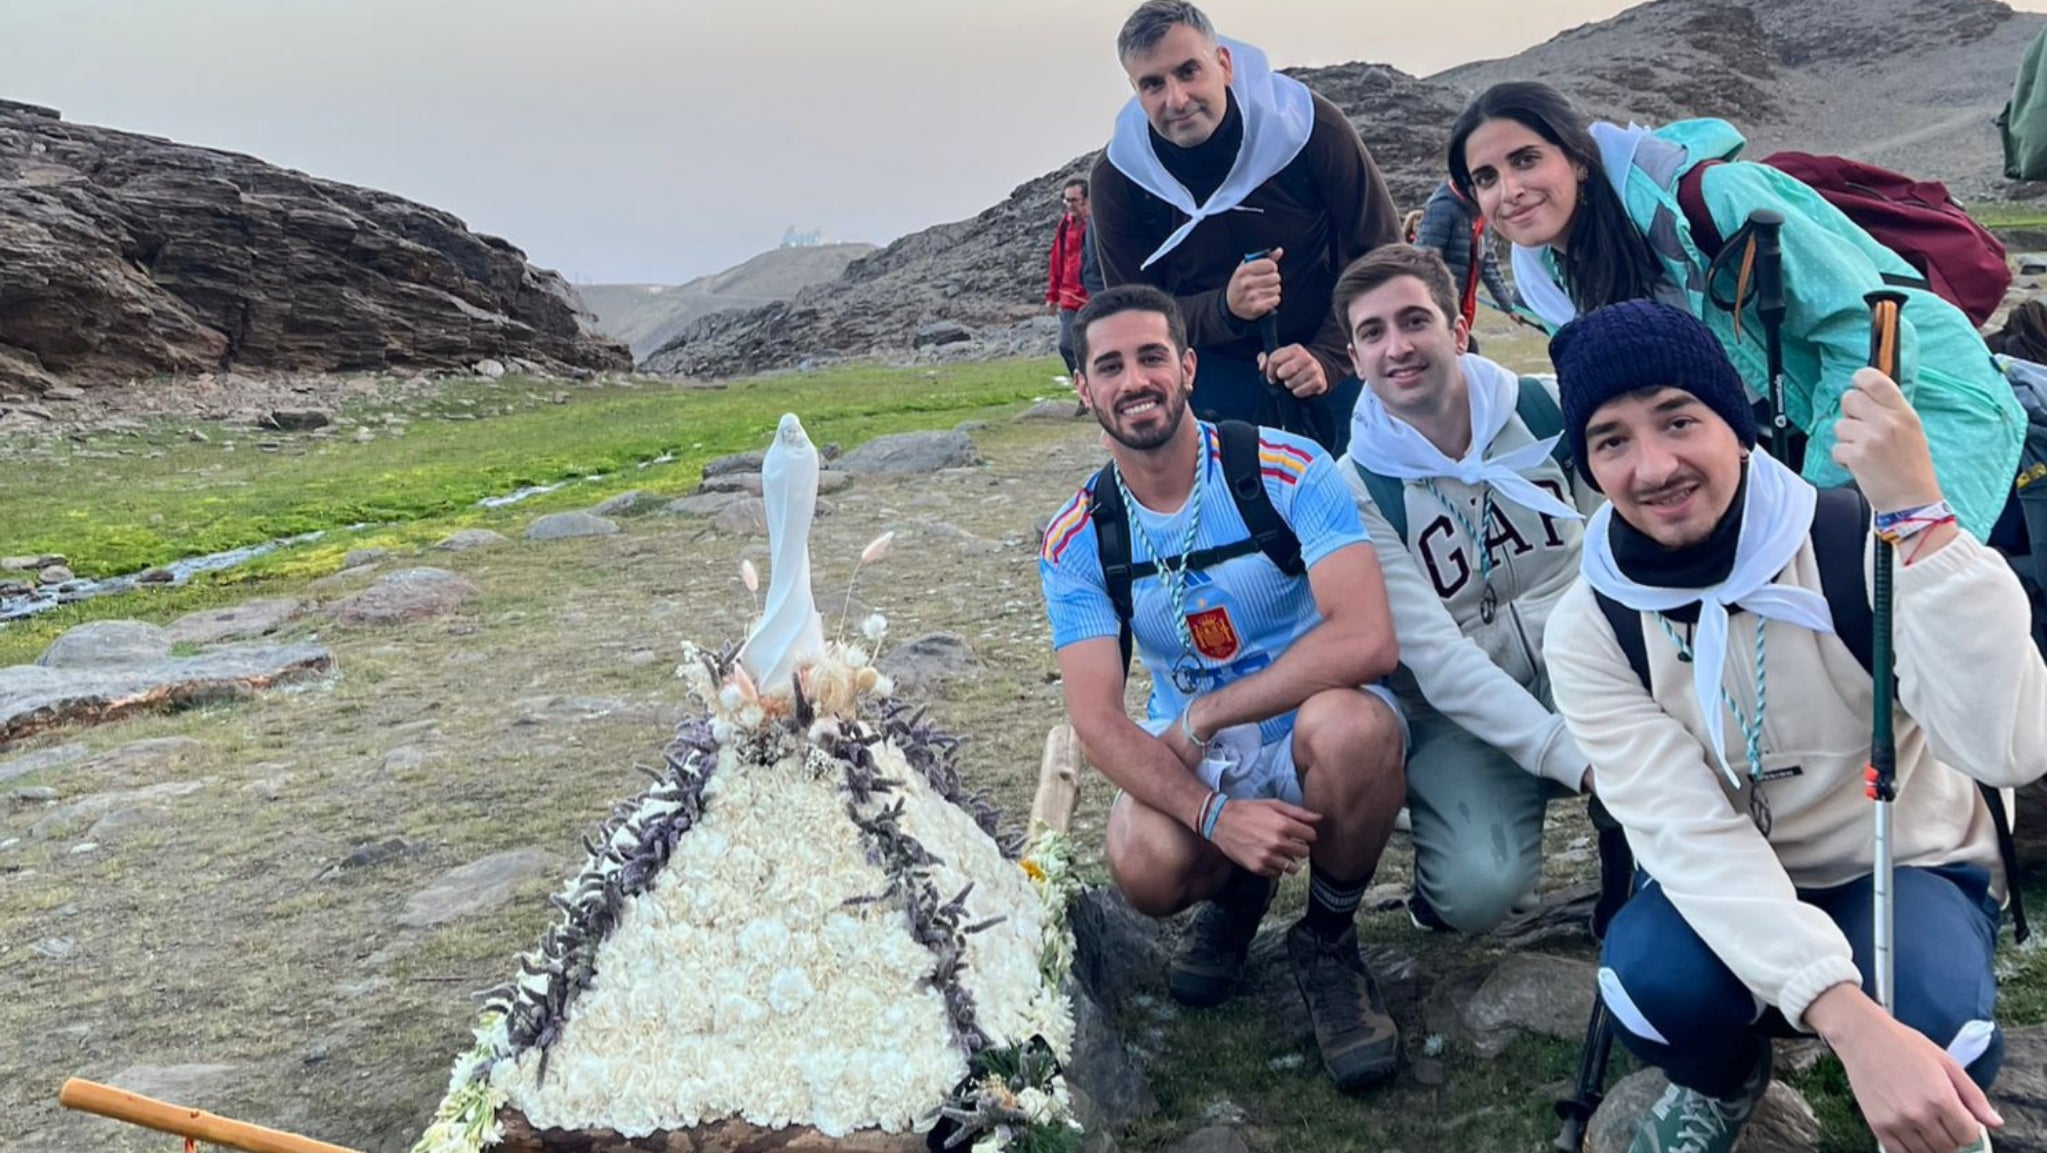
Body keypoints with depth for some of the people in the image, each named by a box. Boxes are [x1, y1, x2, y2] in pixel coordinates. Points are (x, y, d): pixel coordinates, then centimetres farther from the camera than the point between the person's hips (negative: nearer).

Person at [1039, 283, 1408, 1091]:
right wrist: (1216, 814, -29)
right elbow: (1097, 720, -13)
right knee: (1145, 867, -31)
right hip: (1193, 756, 2)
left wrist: (1206, 713, -22)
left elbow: (1367, 640, -27)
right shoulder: (1076, 541, -6)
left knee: (1351, 724, -38)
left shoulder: (1291, 471, -16)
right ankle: (1237, 890, 11)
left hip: (1311, 737, -2)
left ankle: (1328, 941, -6)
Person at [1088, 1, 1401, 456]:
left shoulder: (1308, 126, -17)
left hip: (1334, 368, 0)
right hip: (1215, 384, 1)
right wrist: (1224, 309, -28)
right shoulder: (1118, 176, -13)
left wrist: (1328, 357, -24)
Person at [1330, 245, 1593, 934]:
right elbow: (1434, 655, -18)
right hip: (1463, 704, -2)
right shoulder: (1356, 489, -11)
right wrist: (1576, 759, -27)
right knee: (1478, 889, -27)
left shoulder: (1548, 409, -4)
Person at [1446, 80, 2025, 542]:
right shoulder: (1551, 282, -3)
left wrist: (1815, 506, -20)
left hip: (1928, 393, -7)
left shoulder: (1702, 198, -24)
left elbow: (1869, 332, -23)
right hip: (1805, 431, 7)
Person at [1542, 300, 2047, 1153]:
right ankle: (1722, 1080, 6)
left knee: (1933, 1023, -33)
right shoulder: (1589, 629, -16)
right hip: (1728, 893, 1)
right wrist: (1850, 1020, -41)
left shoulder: (1862, 542, -20)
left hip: (1906, 869, -1)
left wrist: (1920, 512, -42)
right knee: (1659, 979, -32)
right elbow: (1688, 836, -26)